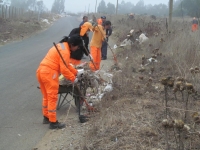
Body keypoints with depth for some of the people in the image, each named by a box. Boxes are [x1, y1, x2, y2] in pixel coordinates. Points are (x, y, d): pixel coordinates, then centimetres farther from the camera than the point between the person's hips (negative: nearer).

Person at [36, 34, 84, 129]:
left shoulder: (61, 46, 19)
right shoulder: (65, 51, -13)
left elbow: (66, 65, 25)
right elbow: (64, 69, -16)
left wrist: (76, 73, 21)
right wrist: (73, 78, -6)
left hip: (41, 71, 10)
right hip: (49, 73, -10)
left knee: (46, 96, 20)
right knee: (52, 98, -3)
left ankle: (46, 117, 31)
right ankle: (53, 122, 2)